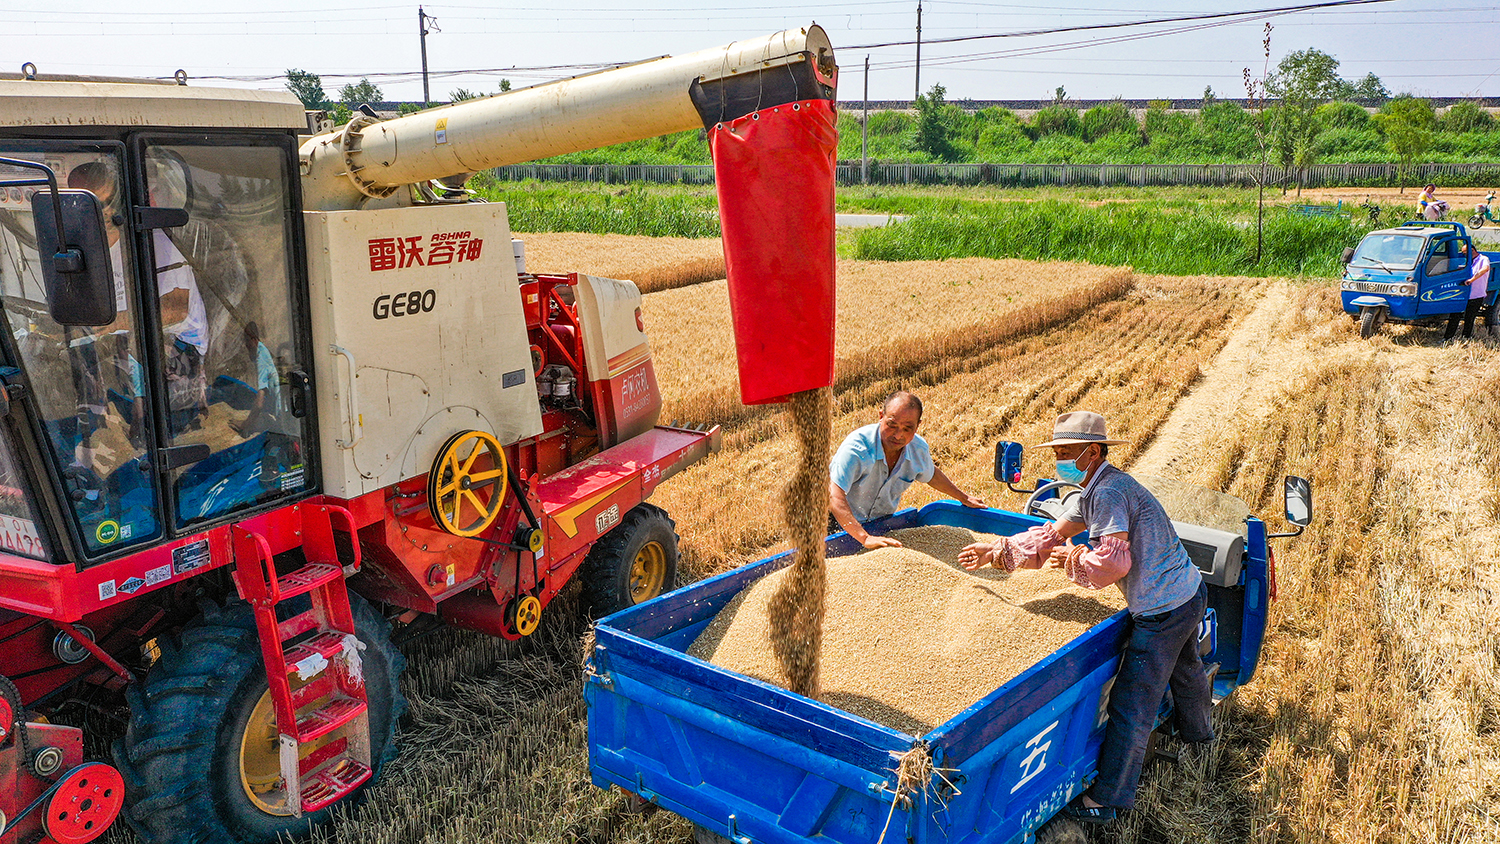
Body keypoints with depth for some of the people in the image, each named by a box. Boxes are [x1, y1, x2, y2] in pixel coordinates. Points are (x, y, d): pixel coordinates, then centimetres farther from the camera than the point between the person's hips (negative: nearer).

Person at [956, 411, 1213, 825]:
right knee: (1184, 667, 36)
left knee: (1132, 706, -2)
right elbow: (1053, 535, 15)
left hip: (1163, 611, -11)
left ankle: (1107, 801, 8)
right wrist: (999, 550, 11)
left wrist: (1074, 560, -11)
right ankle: (1197, 731, 65)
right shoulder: (1090, 493, 8)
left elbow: (1113, 561, -30)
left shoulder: (1110, 492, -24)